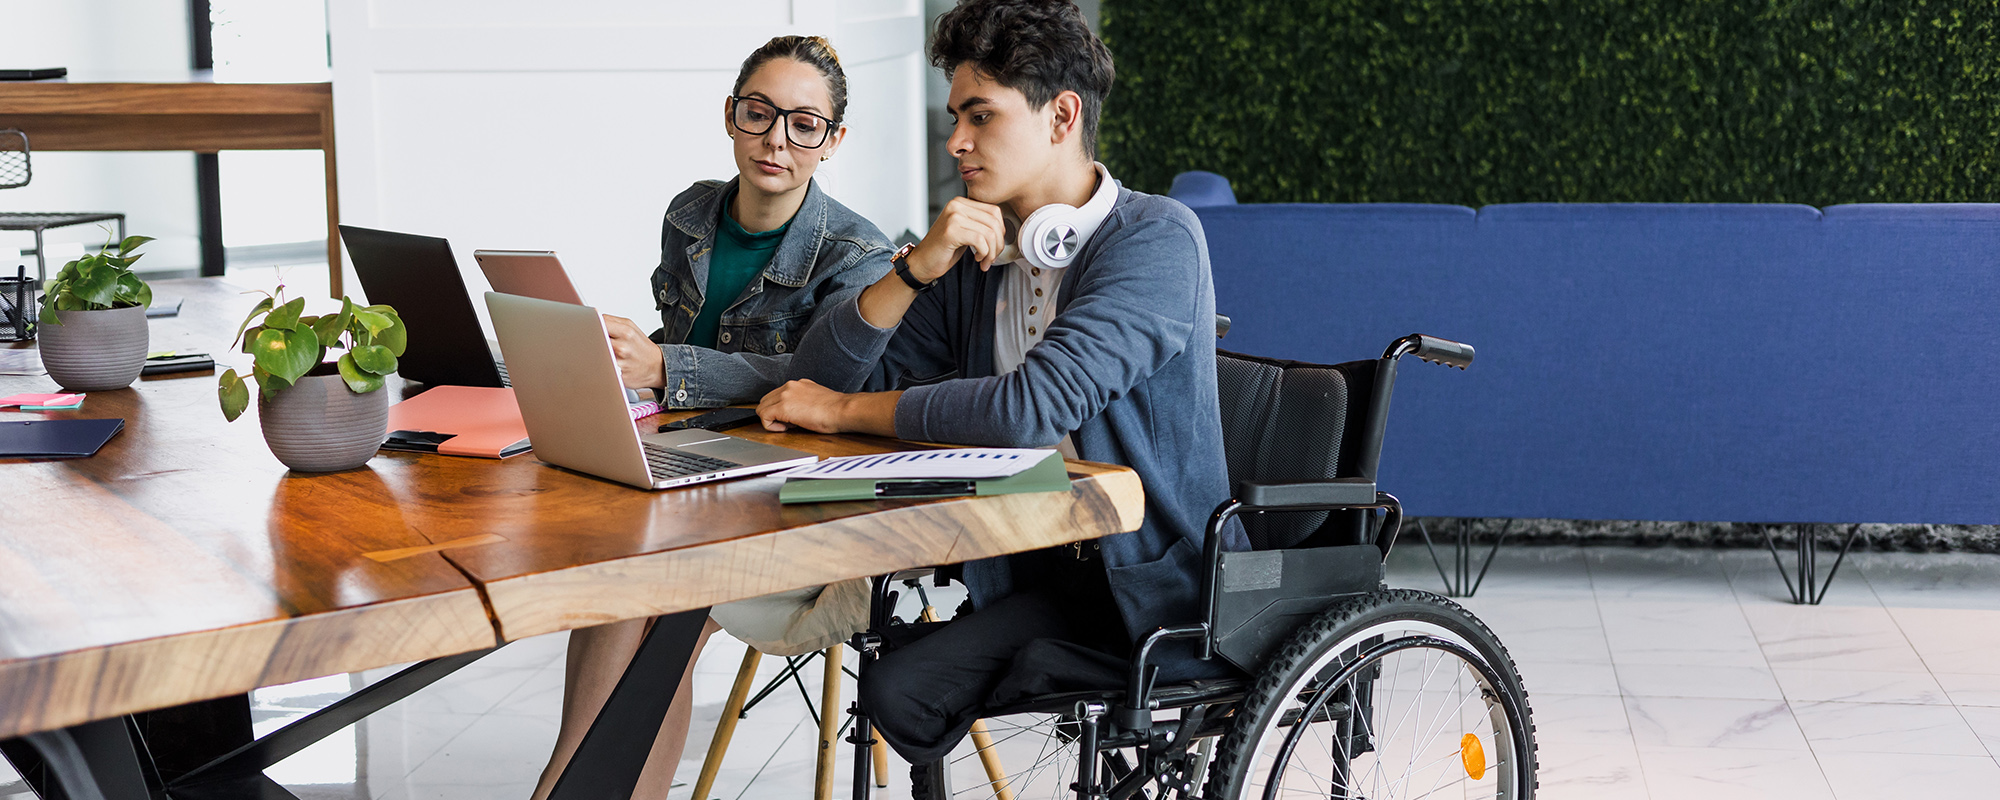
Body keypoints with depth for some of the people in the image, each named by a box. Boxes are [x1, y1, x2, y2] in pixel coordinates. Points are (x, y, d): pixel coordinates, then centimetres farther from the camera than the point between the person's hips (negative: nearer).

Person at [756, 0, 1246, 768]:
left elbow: (1031, 406, -24)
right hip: (1038, 579, 6)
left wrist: (848, 411, -11)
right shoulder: (975, 254, 9)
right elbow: (823, 378, 5)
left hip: (1160, 591, -6)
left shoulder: (1156, 238, -12)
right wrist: (918, 267, -11)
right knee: (895, 685, -21)